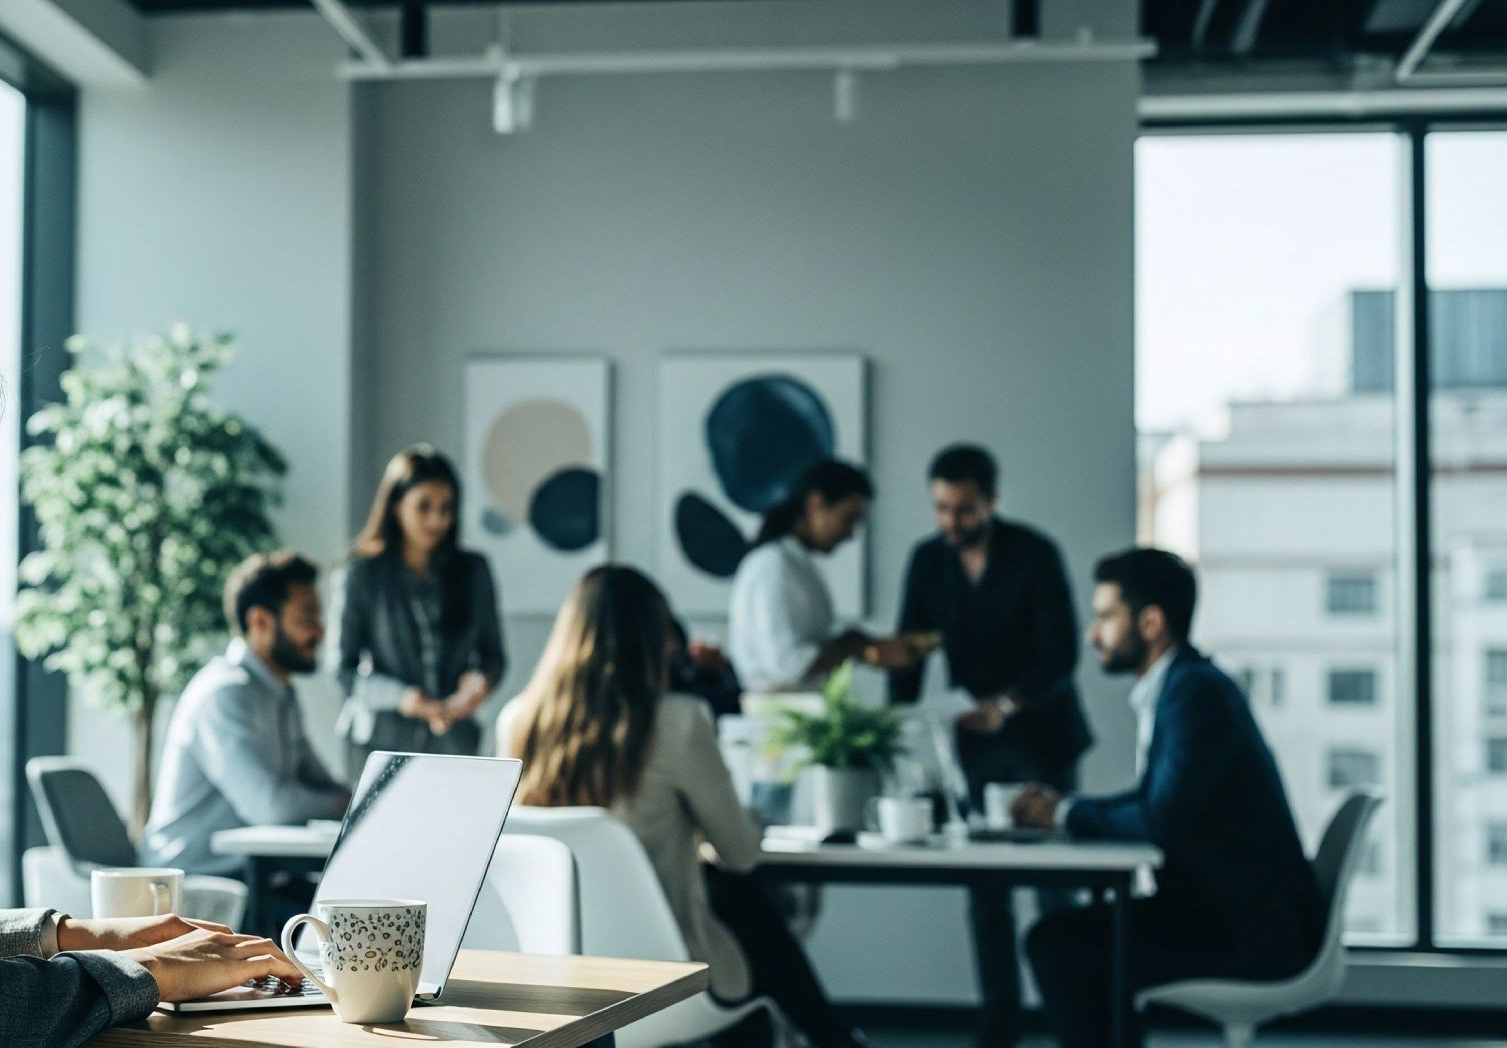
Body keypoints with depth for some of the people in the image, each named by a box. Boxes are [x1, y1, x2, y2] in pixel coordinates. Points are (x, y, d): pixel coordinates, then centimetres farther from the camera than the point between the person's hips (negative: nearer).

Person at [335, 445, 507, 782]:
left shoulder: (473, 571, 7)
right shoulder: (362, 575, -2)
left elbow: (493, 653, 13)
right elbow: (343, 668, -2)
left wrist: (481, 679, -10)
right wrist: (400, 697, -17)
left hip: (454, 741, 2)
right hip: (381, 739, -2)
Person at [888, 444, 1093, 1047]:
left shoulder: (1035, 554, -13)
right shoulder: (928, 560, 0)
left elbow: (1061, 655, -18)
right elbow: (910, 653, 2)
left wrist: (1005, 704, -35)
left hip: (1040, 737, -4)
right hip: (976, 745, 4)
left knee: (1054, 885, -3)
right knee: (985, 890, 4)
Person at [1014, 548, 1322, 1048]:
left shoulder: (1197, 692, -18)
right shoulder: (1178, 685, 13)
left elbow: (1163, 820, -26)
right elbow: (1154, 801, 19)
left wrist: (1066, 814, -10)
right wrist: (1061, 807, 4)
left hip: (1253, 932, -10)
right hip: (1220, 909, 10)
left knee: (1058, 945, -17)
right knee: (1072, 928, 14)